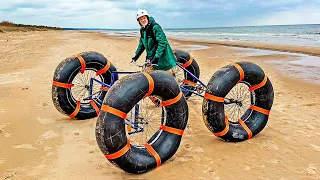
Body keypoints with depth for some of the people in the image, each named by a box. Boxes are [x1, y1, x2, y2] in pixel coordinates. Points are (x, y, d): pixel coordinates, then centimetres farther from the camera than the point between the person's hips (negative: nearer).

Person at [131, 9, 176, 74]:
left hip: (162, 57, -7)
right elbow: (141, 44, 20)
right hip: (151, 58, 7)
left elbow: (162, 42, -27)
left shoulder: (155, 27, -20)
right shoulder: (142, 30, 5)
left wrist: (156, 57, -33)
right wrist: (136, 55, 16)